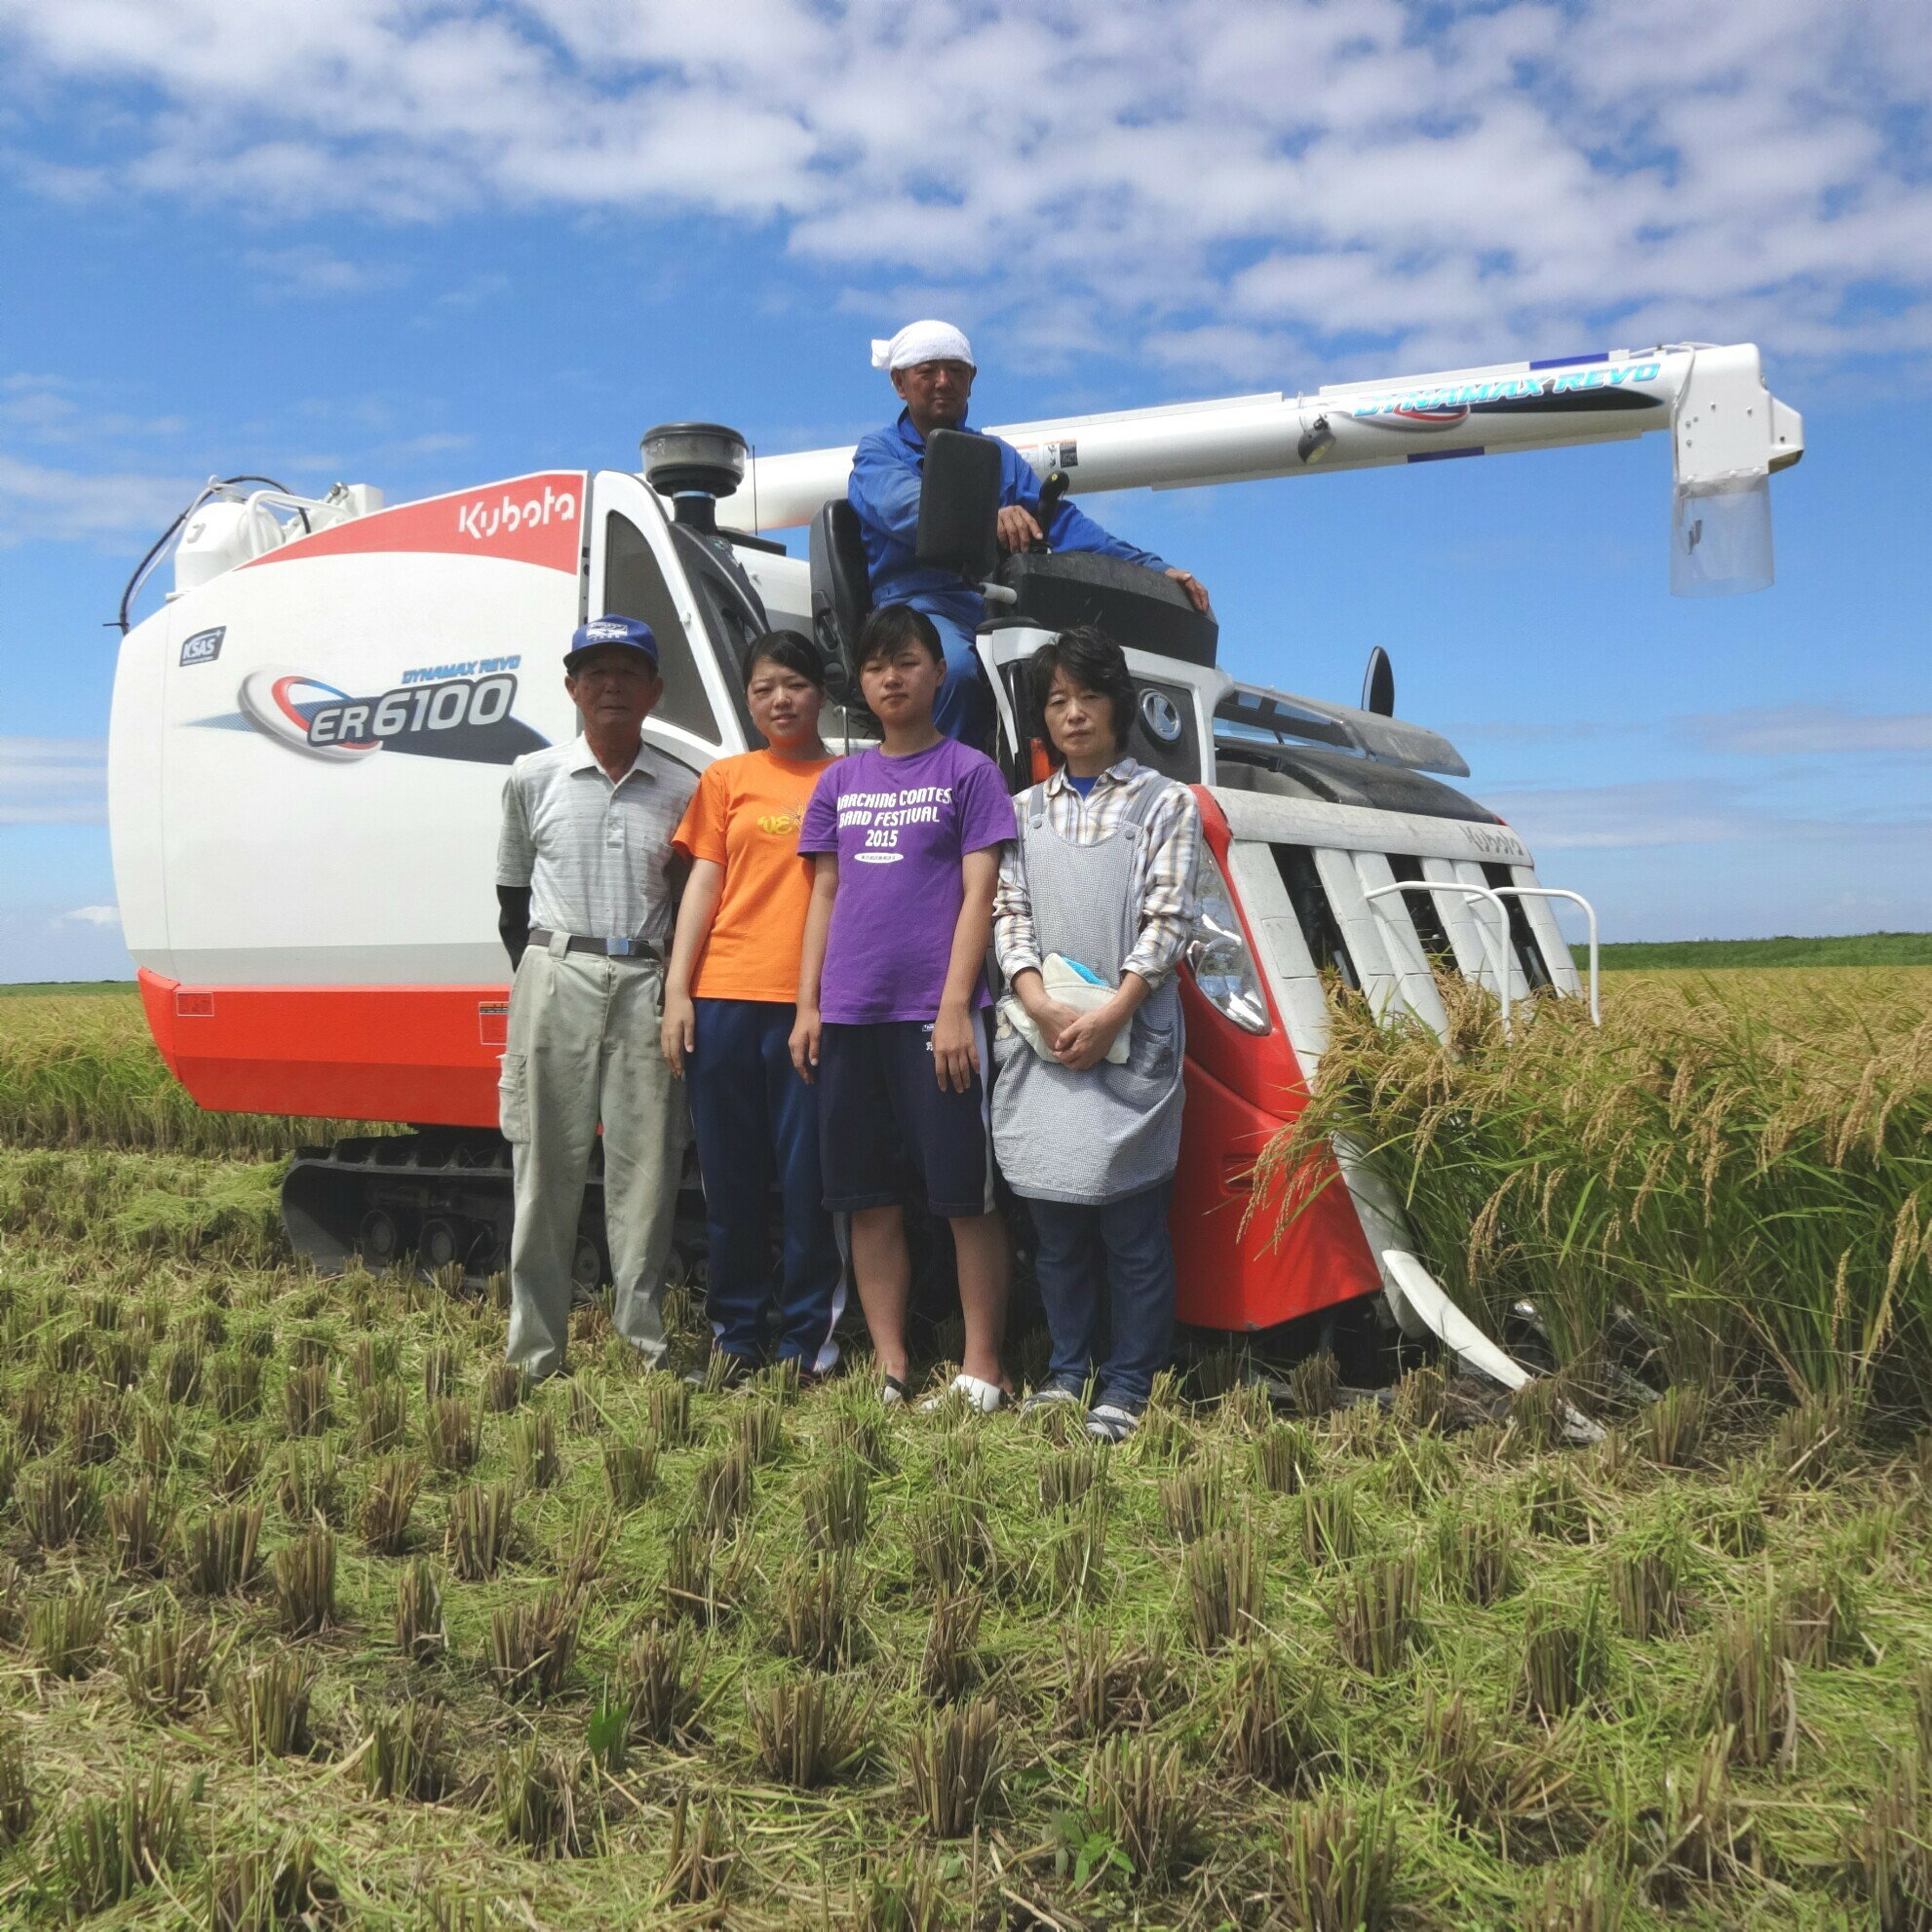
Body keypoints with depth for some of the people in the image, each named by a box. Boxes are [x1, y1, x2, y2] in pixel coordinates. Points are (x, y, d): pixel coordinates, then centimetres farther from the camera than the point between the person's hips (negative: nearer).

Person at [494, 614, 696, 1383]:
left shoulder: (682, 791, 8)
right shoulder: (533, 778, 8)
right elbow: (511, 893, 13)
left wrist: (675, 988, 4)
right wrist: (540, 968, 6)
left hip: (646, 987, 1)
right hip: (557, 977, 0)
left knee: (646, 1168, 1)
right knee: (548, 1165, 1)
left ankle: (646, 1339, 10)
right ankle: (536, 1349, 8)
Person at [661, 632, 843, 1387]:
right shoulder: (727, 779, 13)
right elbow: (703, 885, 10)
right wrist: (676, 991, 0)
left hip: (812, 1003, -2)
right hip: (725, 996, 2)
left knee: (807, 1177, 0)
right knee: (731, 1177, 8)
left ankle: (806, 1343, 12)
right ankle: (734, 1337, 20)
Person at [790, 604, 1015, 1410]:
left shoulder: (968, 771, 3)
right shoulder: (840, 780, 15)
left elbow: (978, 894, -4)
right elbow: (825, 894, 16)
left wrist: (955, 1007, -12)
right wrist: (806, 1004, 8)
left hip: (933, 1015, -5)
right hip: (849, 1017, 5)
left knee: (965, 1194, -2)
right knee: (868, 1198, 8)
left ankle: (981, 1367, 7)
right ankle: (889, 1366, 17)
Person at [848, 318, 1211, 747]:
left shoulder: (998, 455, 27)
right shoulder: (878, 452, 11)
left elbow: (1062, 522, 16)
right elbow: (905, 505, -13)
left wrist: (1152, 568, 0)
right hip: (919, 604, -4)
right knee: (956, 668, -38)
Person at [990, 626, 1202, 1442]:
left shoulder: (1164, 803, 6)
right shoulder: (1024, 810, 15)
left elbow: (1168, 921, -3)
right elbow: (1008, 915, 6)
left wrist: (1109, 1014, -13)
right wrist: (1043, 1006, -10)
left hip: (1130, 1038, -3)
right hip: (1040, 1039, 3)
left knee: (1131, 1220, -3)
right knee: (1055, 1219, 8)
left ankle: (1127, 1384, 7)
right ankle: (1067, 1370, 20)